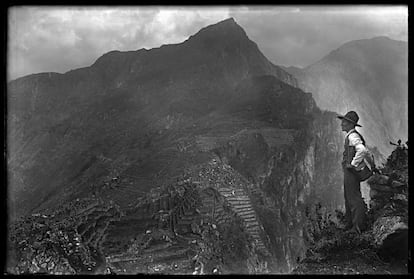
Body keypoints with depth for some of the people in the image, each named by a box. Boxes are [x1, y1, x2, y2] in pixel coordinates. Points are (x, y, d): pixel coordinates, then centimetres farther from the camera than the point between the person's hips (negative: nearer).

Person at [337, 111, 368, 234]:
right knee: (348, 198, 16)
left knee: (354, 198, -6)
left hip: (351, 171, -11)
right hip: (348, 172, 11)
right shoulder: (349, 136, 15)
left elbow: (362, 150, -32)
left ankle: (358, 226, -1)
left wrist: (353, 164, -24)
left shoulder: (353, 136, -16)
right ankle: (350, 224, 24)